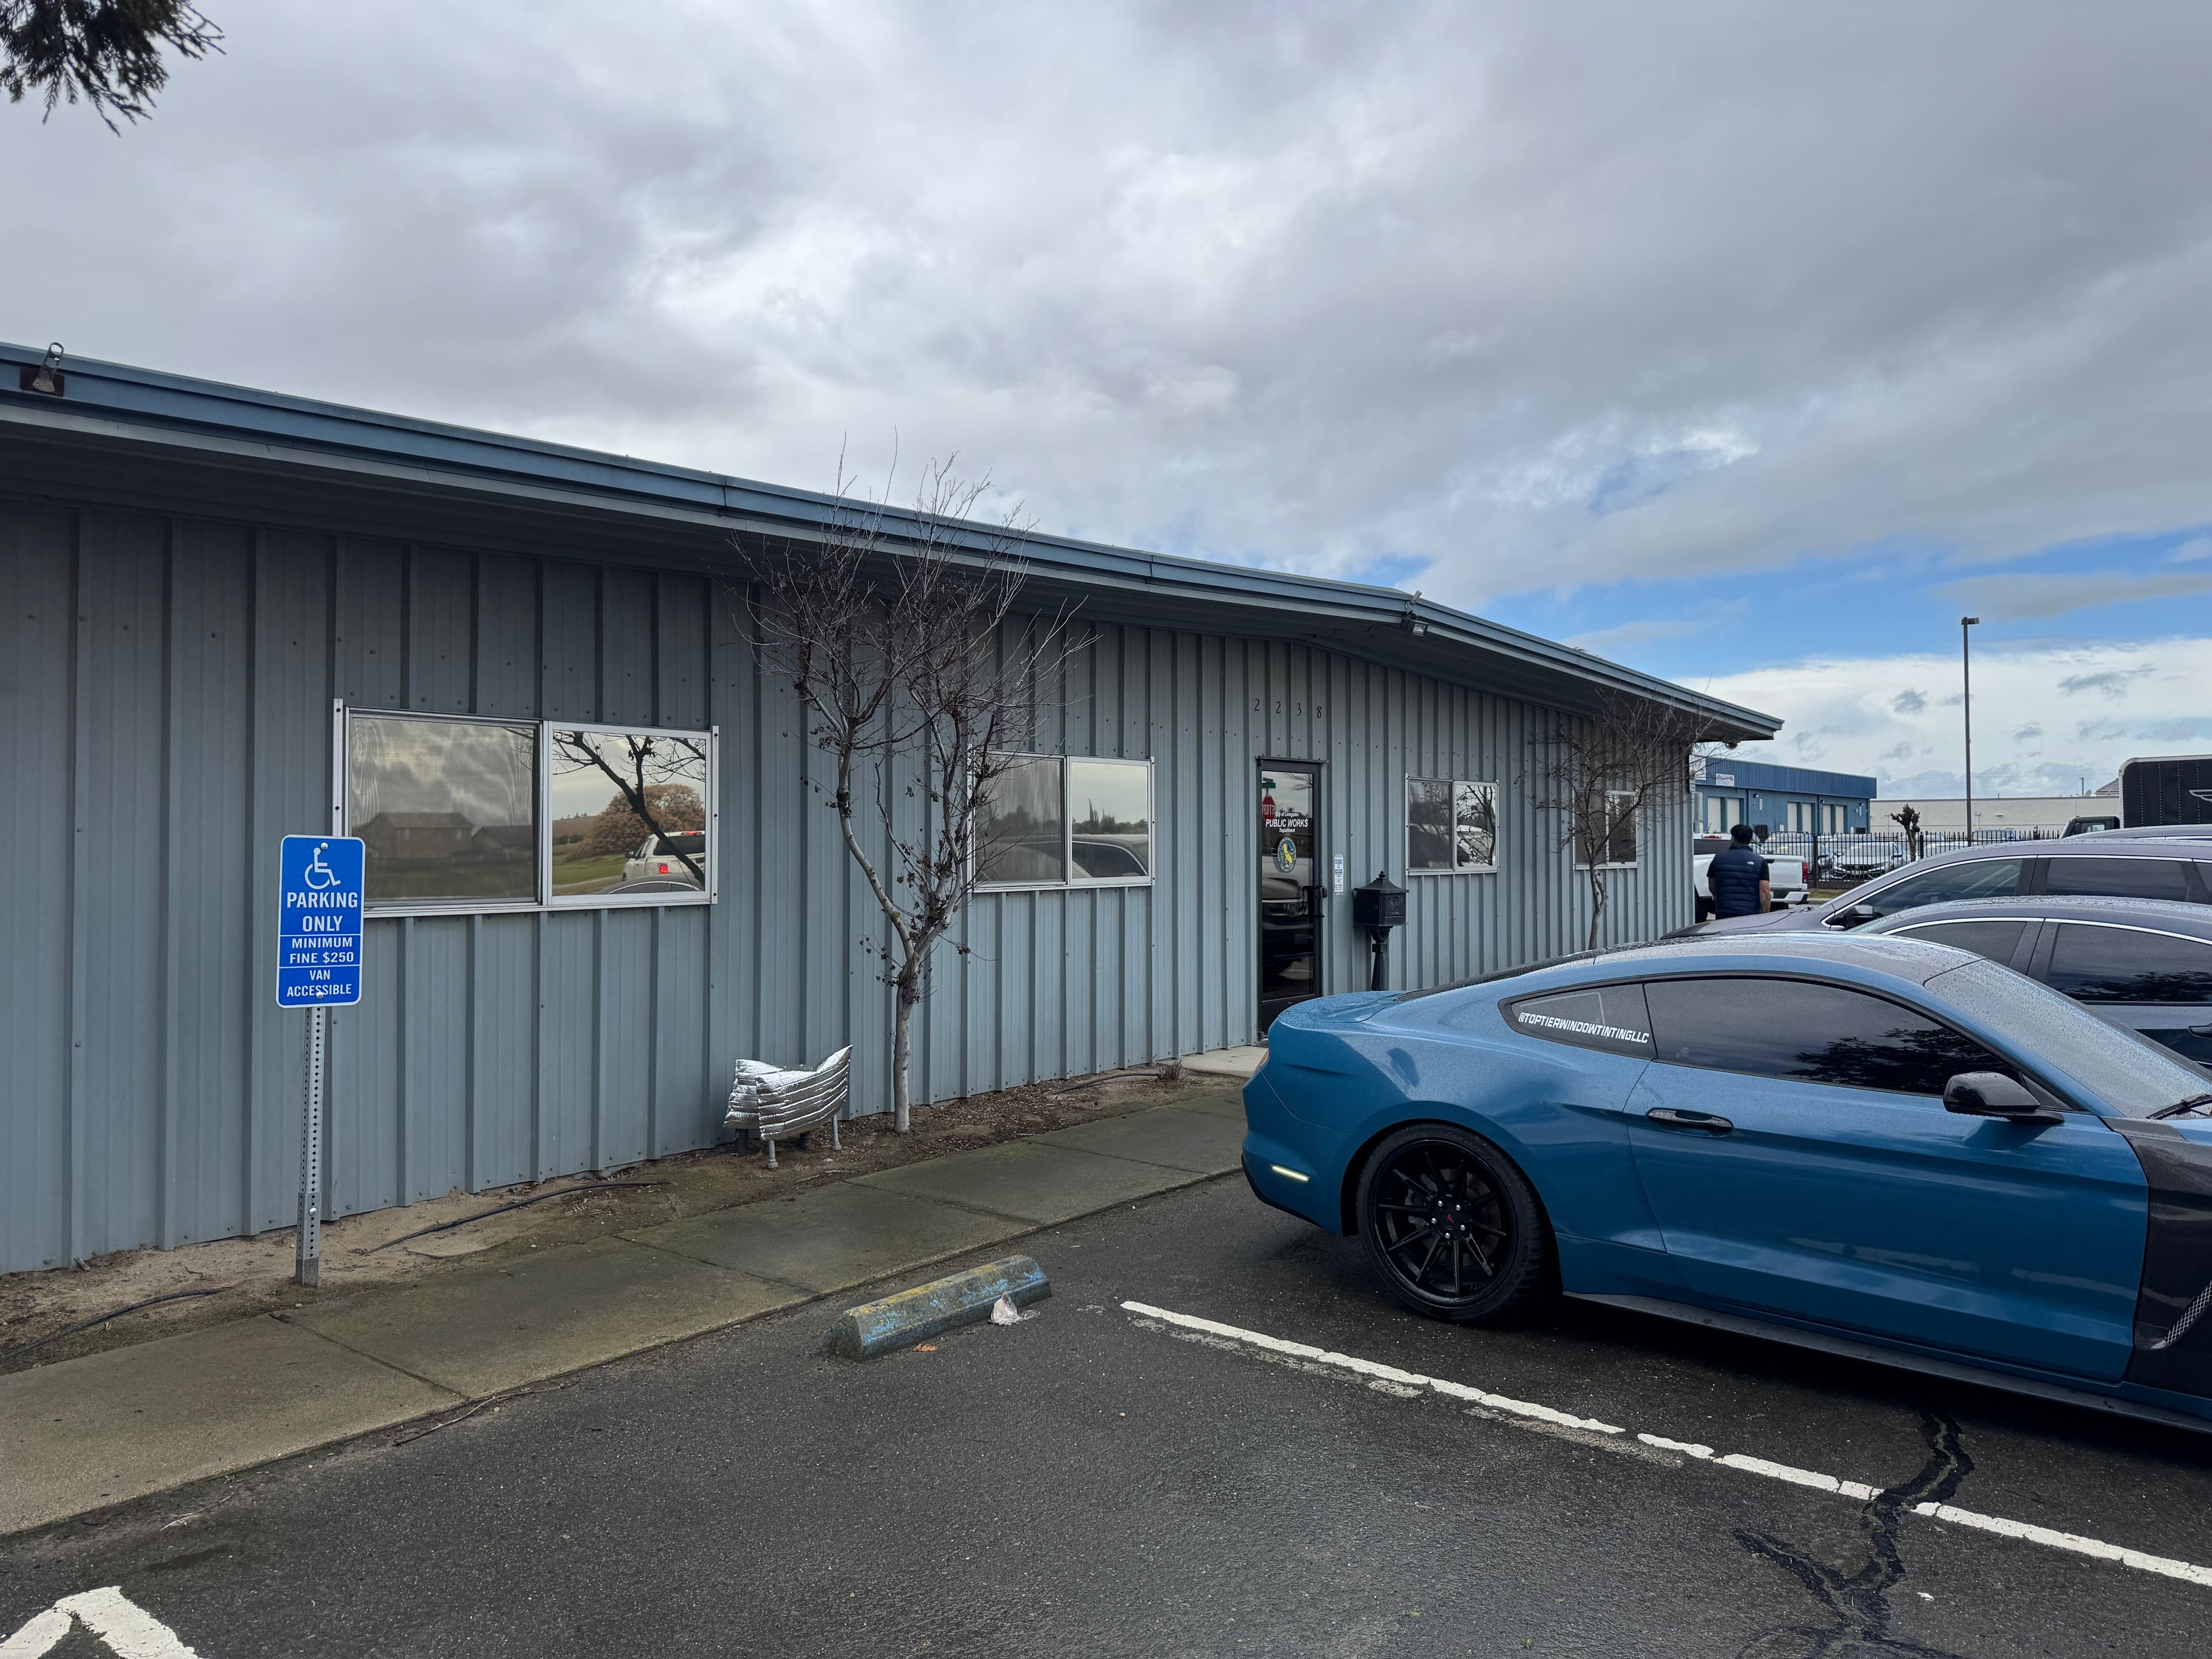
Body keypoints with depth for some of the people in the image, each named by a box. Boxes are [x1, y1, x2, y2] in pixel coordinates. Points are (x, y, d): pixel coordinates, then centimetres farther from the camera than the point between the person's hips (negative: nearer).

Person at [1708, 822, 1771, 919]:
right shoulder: (1760, 861, 2)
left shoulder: (1718, 859, 6)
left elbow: (1712, 889, 17)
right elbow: (1765, 893, -4)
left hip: (1724, 915, 1)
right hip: (1751, 915, 0)